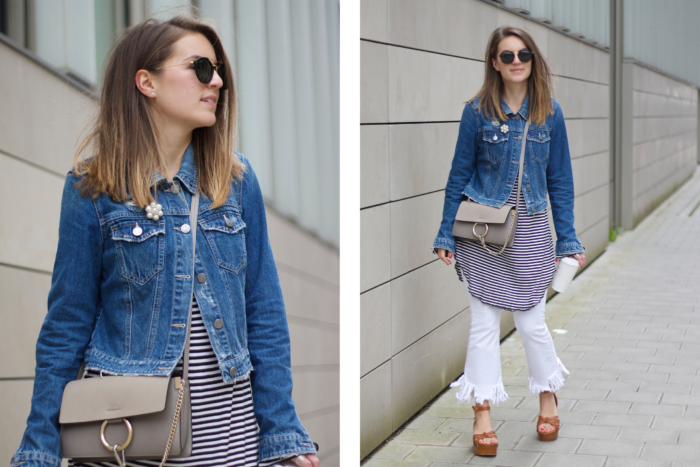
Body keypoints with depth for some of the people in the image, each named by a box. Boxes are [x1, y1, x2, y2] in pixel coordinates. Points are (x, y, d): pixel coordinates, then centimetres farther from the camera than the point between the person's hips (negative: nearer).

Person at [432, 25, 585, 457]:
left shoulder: (550, 113, 1)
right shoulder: (478, 111, -4)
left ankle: (549, 396, 31)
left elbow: (560, 180, 6)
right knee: (484, 323, 4)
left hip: (530, 230, 1)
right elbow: (460, 174, 1)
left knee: (532, 322, 6)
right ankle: (483, 414, 15)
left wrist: (568, 239, 5)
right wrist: (446, 235, 0)